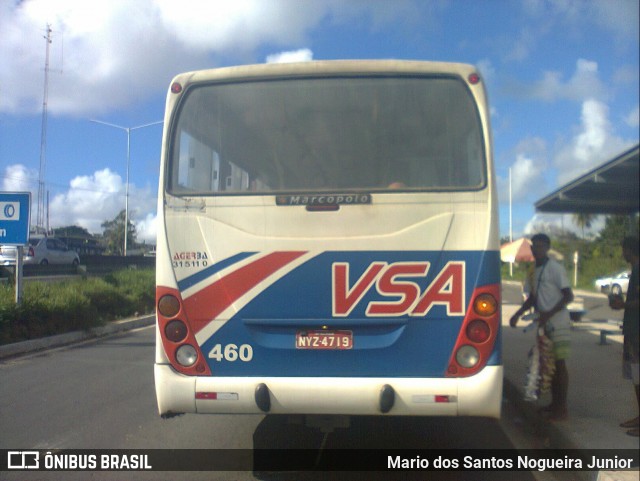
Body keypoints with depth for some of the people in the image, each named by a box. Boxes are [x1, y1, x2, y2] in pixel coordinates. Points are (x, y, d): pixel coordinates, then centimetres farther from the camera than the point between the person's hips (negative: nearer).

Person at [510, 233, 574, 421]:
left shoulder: (555, 268, -11)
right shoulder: (536, 270, 13)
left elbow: (568, 296, -15)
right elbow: (533, 298, 22)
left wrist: (549, 314, -25)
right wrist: (517, 314, 13)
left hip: (558, 323, -8)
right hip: (544, 324, 8)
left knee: (559, 363, -5)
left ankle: (562, 408, 1)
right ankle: (554, 403, 23)